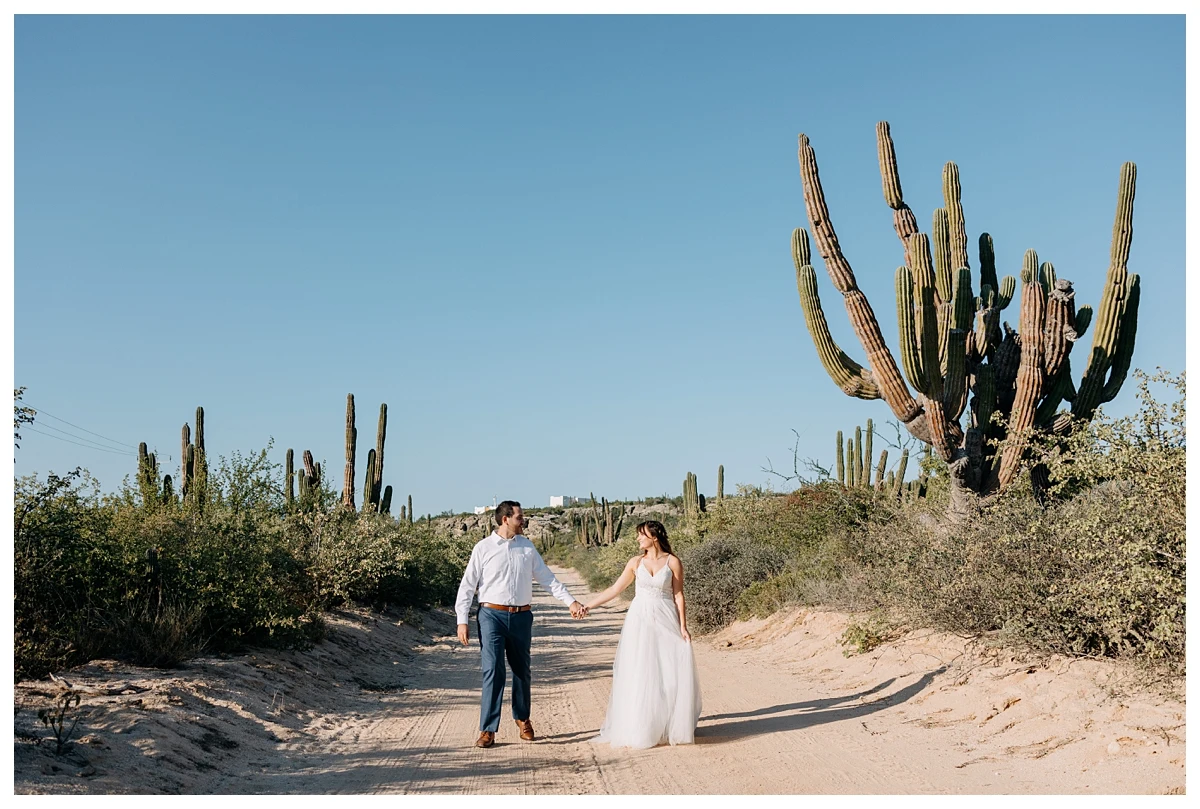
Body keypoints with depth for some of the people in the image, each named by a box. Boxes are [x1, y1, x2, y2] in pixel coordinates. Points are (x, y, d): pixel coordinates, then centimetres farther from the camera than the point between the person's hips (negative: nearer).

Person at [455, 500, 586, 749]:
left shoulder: (527, 547, 8)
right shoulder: (483, 548, -2)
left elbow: (547, 578, 11)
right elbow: (467, 585, -1)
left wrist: (570, 601, 3)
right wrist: (462, 620, -6)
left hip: (521, 616, 4)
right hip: (492, 615, -3)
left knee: (522, 670, 13)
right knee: (493, 670, -8)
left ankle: (522, 719, 33)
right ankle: (488, 730, 0)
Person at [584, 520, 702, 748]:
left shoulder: (673, 562, -3)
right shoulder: (636, 562, 4)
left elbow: (678, 595, -2)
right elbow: (615, 589, 6)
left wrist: (683, 626, -7)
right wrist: (588, 606, 2)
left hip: (666, 620, -2)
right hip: (640, 620, 2)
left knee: (673, 673, -2)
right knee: (638, 674, 1)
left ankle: (674, 726, 16)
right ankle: (639, 728, 11)